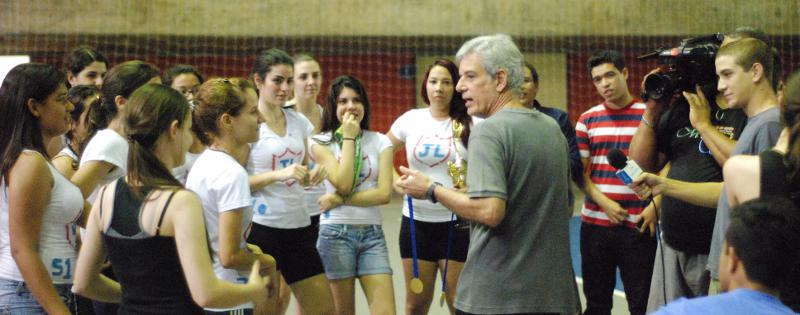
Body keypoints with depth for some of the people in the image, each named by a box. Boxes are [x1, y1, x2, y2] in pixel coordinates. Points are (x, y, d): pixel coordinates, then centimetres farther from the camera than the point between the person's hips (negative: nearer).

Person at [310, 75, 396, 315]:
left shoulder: (380, 142, 5)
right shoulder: (322, 143, 0)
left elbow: (384, 193, -5)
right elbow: (343, 184, -14)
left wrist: (339, 200, -12)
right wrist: (348, 138, -9)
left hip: (372, 234, 2)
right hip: (336, 232, -2)